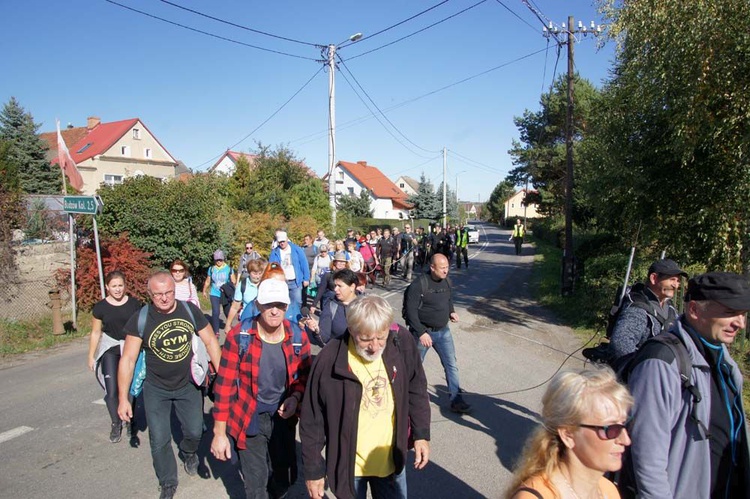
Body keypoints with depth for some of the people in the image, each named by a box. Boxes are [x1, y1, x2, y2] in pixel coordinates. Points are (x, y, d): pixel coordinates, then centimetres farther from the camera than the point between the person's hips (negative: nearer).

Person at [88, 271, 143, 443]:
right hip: (110, 350, 0)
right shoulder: (100, 307, -2)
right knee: (111, 391, -4)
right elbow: (95, 333, 6)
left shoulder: (134, 304, -2)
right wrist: (91, 357, 8)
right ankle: (116, 424, 17)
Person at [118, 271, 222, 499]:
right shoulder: (140, 319, -18)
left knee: (195, 431, 12)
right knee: (159, 441, 5)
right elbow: (128, 359, -13)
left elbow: (210, 341, -6)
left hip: (188, 385, 1)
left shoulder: (190, 310, -15)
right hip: (156, 389, -1)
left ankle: (189, 452, 49)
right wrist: (123, 398, -13)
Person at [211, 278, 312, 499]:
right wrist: (219, 432, -10)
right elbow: (224, 384, -13)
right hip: (248, 420, -3)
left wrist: (296, 397, -15)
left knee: (286, 477, 19)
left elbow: (305, 374, 5)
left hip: (283, 417, 3)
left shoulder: (297, 337, -10)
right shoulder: (239, 336, -19)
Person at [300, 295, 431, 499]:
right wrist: (313, 469, -6)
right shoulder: (330, 359, -24)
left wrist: (421, 434, 1)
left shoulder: (401, 342, -16)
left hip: (392, 460, 3)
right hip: (349, 465, -2)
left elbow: (416, 390, 1)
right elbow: (312, 420, -12)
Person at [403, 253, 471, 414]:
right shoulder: (419, 285, -20)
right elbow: (411, 311, -21)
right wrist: (421, 333, -24)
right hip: (423, 331, -5)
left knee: (452, 365, 3)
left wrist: (451, 312, -2)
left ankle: (456, 400, 11)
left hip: (443, 330, 5)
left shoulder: (446, 282, 0)